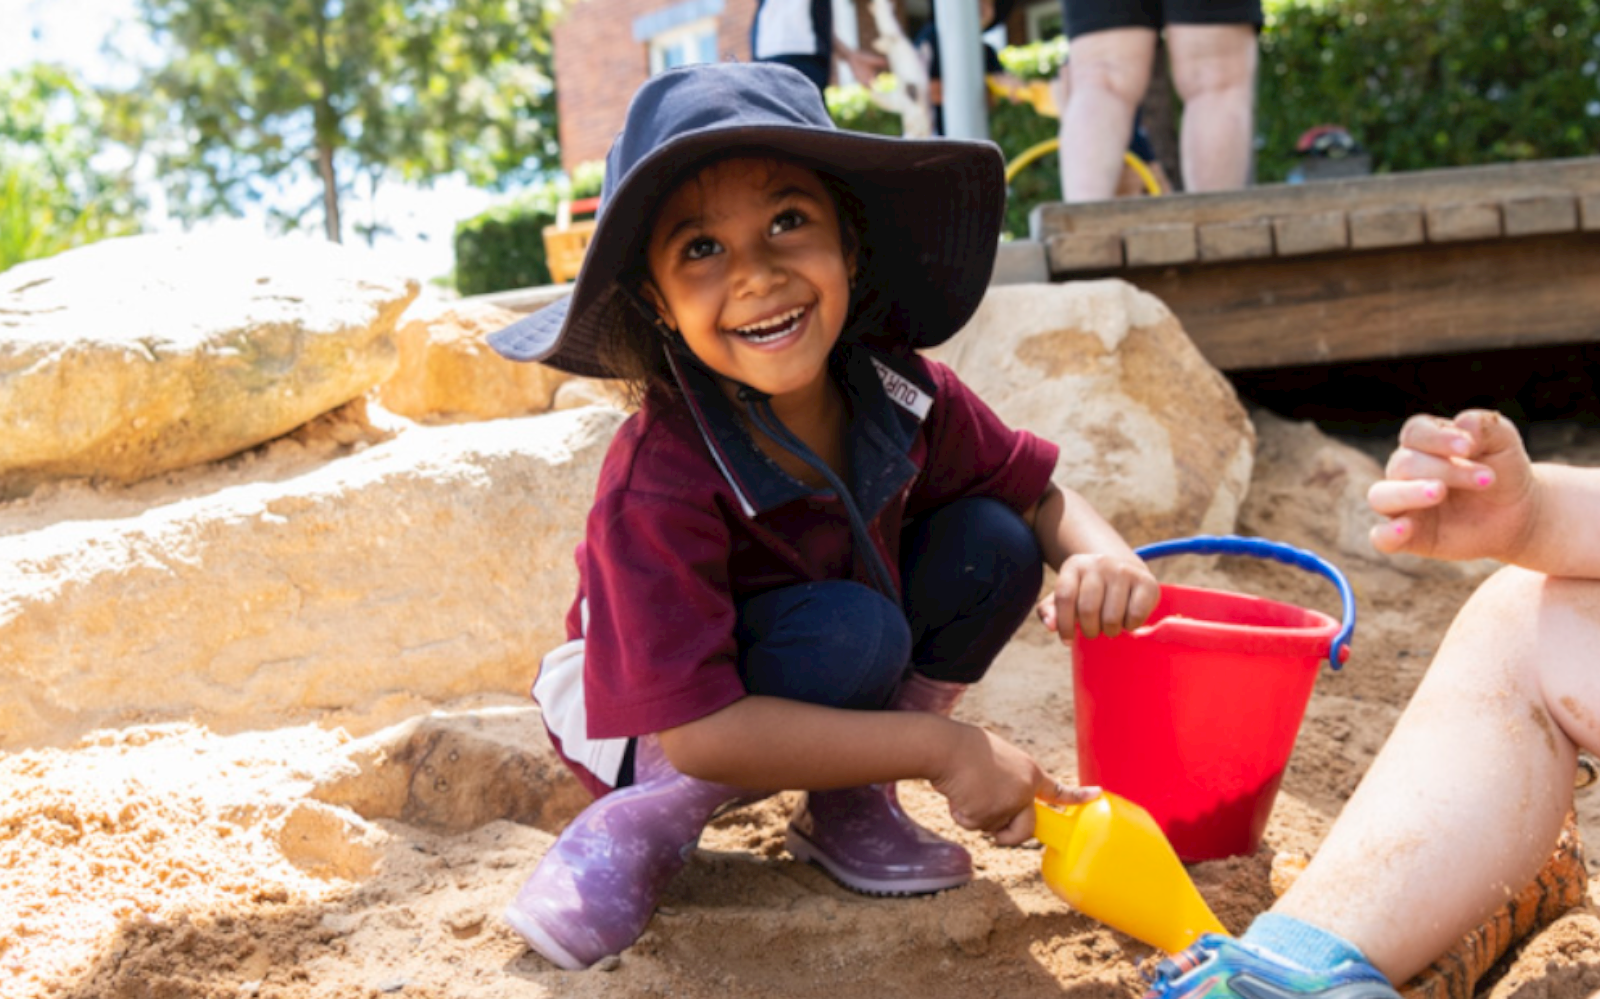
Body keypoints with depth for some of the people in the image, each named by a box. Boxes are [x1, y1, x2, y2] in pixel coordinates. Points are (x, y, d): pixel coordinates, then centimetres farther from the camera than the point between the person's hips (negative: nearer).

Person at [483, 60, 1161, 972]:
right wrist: (938, 746, -34)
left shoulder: (902, 393, -17)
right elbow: (697, 731, -34)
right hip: (652, 723, -6)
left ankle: (845, 804, -2)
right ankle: (642, 822, -13)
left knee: (994, 547, -14)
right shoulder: (659, 485, -34)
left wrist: (1103, 554, -27)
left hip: (829, 693, 6)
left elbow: (1041, 493, -2)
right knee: (853, 629, -33)